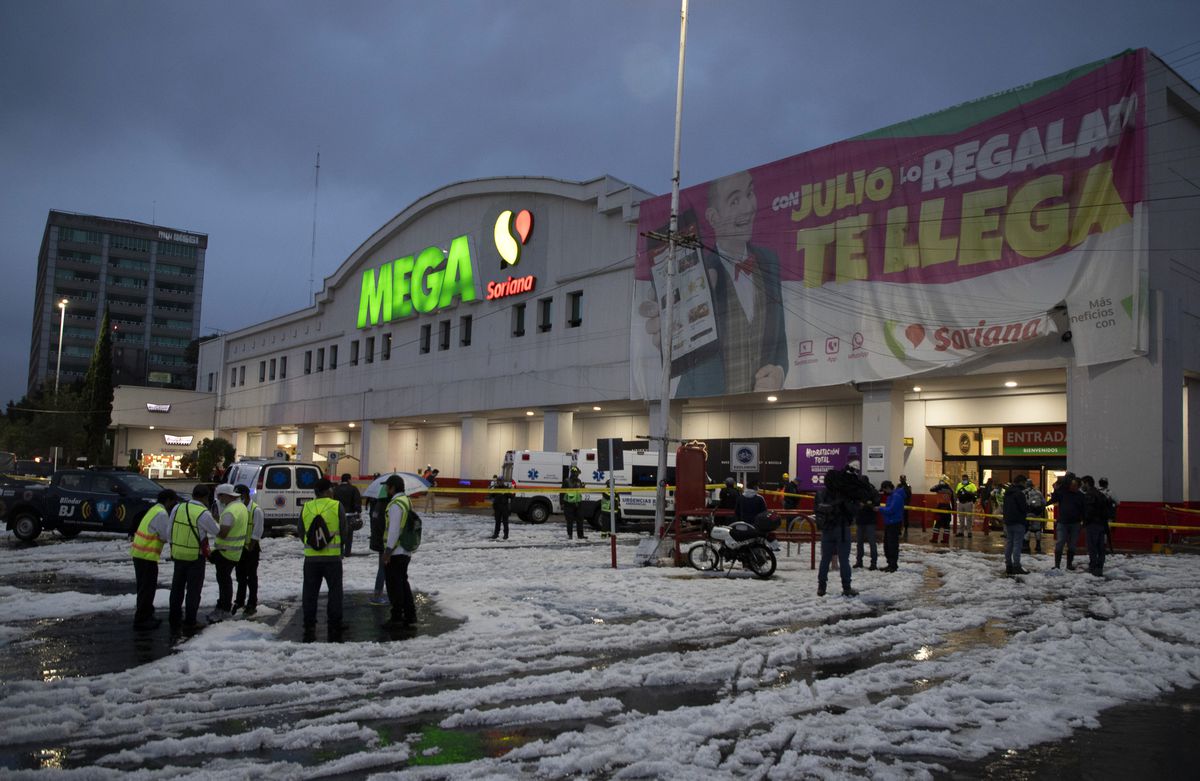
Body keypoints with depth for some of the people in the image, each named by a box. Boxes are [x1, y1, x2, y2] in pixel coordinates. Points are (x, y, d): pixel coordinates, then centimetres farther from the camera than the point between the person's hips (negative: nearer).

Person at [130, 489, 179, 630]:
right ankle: (141, 621, 3)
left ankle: (146, 616, 28)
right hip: (147, 556, -10)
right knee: (147, 589, -2)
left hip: (139, 554, 10)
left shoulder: (154, 510, 16)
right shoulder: (161, 514, -15)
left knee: (145, 587, 18)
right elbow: (169, 536, -14)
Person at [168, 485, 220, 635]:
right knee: (193, 590, 7)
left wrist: (174, 547, 17)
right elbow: (216, 531, -5)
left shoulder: (177, 508, -2)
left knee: (177, 589, 16)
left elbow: (170, 532, 5)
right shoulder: (203, 514, -18)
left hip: (178, 555, 5)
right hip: (196, 557, -5)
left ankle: (174, 622, 22)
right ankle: (189, 623, 11)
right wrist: (216, 523, 16)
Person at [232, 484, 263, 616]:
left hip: (252, 548, -6)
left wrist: (251, 547, -15)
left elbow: (257, 531, -14)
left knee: (251, 577, 0)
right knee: (240, 576, 15)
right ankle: (240, 601, 28)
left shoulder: (256, 510, -13)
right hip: (239, 547, 6)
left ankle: (252, 604, 7)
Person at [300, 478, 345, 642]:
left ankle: (309, 629, 10)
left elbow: (301, 534, 9)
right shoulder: (337, 506, -5)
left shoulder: (306, 508, 2)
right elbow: (344, 531, -1)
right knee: (334, 592, 7)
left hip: (311, 558, 2)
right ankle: (334, 629, 7)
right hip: (333, 557, -2)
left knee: (310, 593, 10)